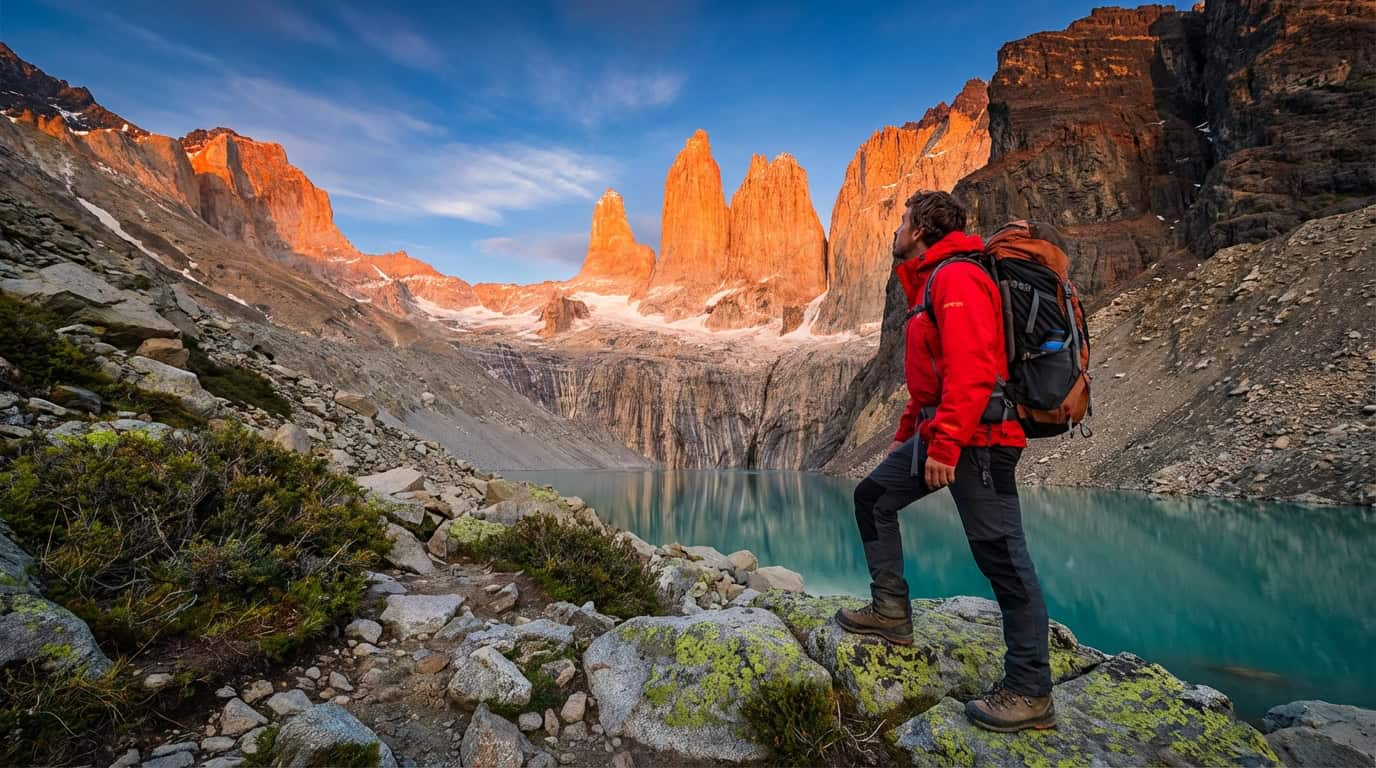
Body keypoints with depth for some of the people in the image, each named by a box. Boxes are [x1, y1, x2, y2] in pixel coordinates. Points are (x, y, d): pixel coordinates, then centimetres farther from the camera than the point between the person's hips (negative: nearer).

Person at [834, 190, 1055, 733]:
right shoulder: (928, 283, 21)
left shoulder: (957, 278, -12)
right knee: (874, 496, 13)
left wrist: (944, 445, -26)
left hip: (977, 438, -11)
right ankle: (891, 611, 21)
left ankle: (1029, 693, 7)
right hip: (938, 433, 11)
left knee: (1002, 557, -4)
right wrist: (906, 435, 27)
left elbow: (971, 370, -24)